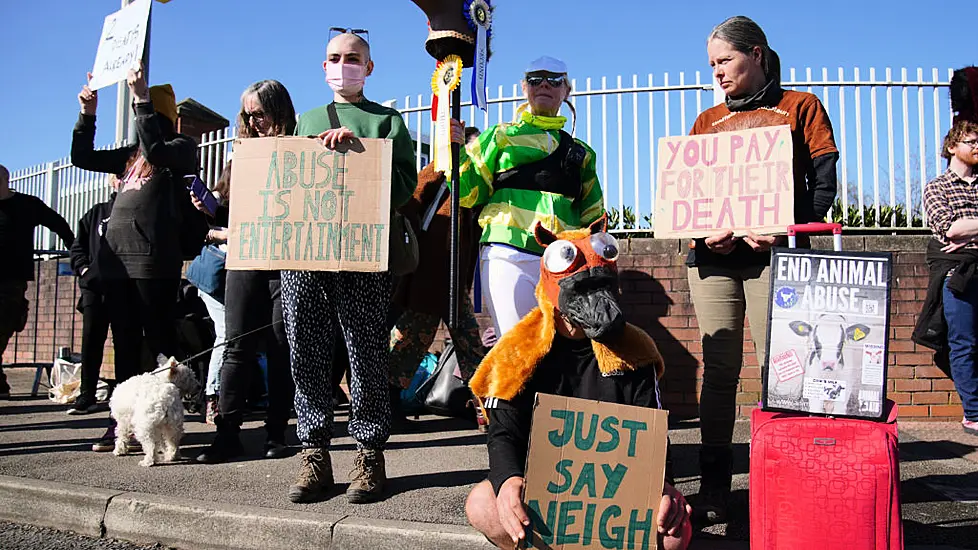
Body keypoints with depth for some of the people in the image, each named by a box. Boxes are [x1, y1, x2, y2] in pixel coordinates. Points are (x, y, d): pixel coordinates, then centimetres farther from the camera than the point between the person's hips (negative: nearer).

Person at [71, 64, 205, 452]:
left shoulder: (182, 146, 5)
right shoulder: (131, 153, 24)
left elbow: (155, 150, -15)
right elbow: (82, 158, 25)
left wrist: (142, 99, -13)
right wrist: (87, 114, 17)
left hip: (154, 259, -7)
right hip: (116, 258, 7)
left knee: (160, 341, -6)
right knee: (125, 344, 7)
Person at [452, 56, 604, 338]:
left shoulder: (581, 152, 23)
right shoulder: (501, 136, 16)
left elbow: (592, 217, 23)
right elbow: (469, 192, 7)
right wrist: (455, 149, -7)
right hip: (509, 256, -3)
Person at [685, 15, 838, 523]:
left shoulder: (799, 107, 10)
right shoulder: (707, 121, 20)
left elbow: (823, 185, 2)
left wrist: (782, 231, -15)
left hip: (773, 253, -3)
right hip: (712, 256, 3)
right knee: (718, 369, 1)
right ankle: (713, 487, 6)